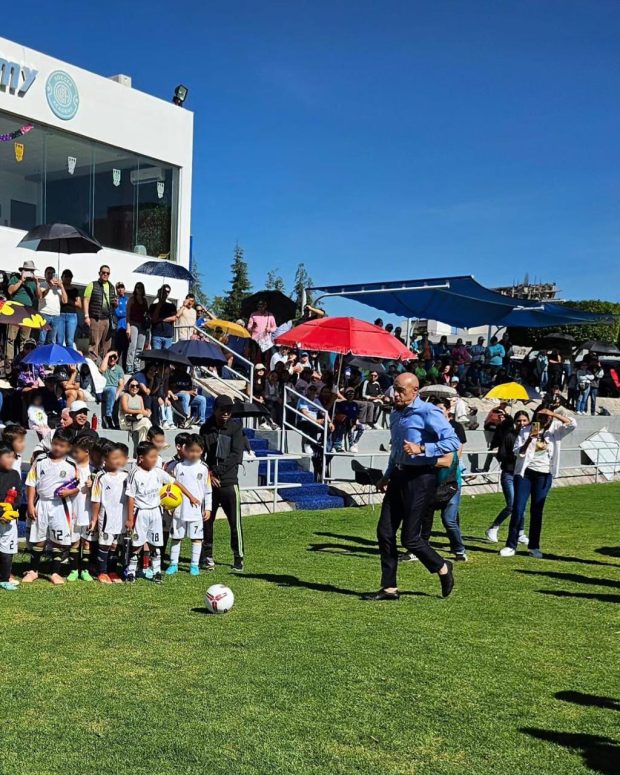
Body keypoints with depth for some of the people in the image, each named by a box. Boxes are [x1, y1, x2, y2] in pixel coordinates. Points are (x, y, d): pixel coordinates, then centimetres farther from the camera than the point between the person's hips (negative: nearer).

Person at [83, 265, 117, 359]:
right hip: (95, 319, -5)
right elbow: (86, 300, -4)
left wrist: (115, 303, 2)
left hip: (108, 319, 5)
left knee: (106, 344, 7)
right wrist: (86, 316, -13)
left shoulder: (111, 287, 18)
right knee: (94, 343, -8)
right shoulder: (93, 285, 3)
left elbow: (115, 304, 27)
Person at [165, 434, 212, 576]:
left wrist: (208, 508, 1)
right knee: (176, 536, 8)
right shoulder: (177, 466, -1)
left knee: (196, 537, 5)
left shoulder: (203, 468, 1)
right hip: (179, 509, 0)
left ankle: (195, 565, 15)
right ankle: (173, 564, 17)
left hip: (197, 510, 0)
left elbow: (208, 490, 4)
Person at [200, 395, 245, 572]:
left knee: (235, 522, -4)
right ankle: (207, 555, 22)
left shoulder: (235, 428, -2)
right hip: (209, 481, 2)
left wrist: (216, 471, -13)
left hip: (229, 481, -2)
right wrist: (208, 474, -9)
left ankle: (238, 558, 6)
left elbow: (236, 456, -10)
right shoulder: (206, 428, 5)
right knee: (206, 519, 8)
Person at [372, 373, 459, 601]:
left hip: (420, 478, -8)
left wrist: (421, 449, -25)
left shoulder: (428, 413, -12)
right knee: (385, 532, 3)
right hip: (399, 476, 8)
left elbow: (453, 442, -19)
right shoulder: (395, 415, 14)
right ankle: (389, 588, 12)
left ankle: (442, 569, 22)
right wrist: (386, 477, 21)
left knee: (409, 537, -4)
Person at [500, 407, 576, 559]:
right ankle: (511, 546, 0)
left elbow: (572, 424, -13)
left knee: (537, 511, 6)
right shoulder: (526, 431, 0)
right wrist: (529, 439, -22)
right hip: (525, 473, -1)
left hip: (544, 475, 1)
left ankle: (534, 546, 13)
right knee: (518, 509, -4)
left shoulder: (555, 430, 3)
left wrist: (553, 414, -18)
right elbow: (518, 453, -6)